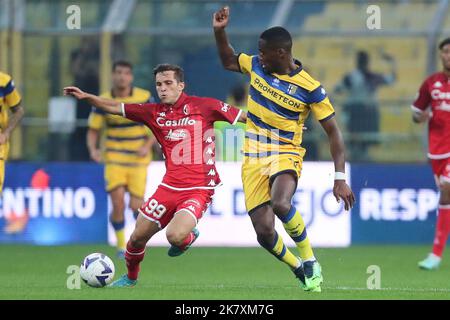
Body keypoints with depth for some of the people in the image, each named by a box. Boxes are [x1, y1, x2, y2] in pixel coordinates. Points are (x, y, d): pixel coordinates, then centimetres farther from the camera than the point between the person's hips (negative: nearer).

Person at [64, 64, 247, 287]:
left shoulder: (203, 106, -5)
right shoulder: (154, 112, 7)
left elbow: (245, 117, 0)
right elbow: (115, 108, 11)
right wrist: (85, 97, -1)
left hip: (198, 190, -5)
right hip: (169, 187, 5)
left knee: (175, 236, -27)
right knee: (137, 237, 7)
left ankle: (190, 235, 10)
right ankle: (130, 278, 36)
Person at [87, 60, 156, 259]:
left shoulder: (144, 98, -5)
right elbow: (93, 130, 2)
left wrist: (147, 146, -16)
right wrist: (93, 149, -17)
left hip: (138, 159, 0)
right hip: (114, 159, 0)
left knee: (135, 206, -2)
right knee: (118, 203, -14)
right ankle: (121, 245, 7)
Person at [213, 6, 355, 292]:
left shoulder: (310, 88, -13)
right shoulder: (257, 65, 1)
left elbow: (333, 131, -8)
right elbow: (228, 61, 23)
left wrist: (340, 178, -14)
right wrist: (220, 31, 5)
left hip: (285, 155, -4)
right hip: (253, 159, 4)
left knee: (280, 204, -36)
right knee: (265, 233, -7)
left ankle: (310, 261, -12)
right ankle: (299, 269, 23)